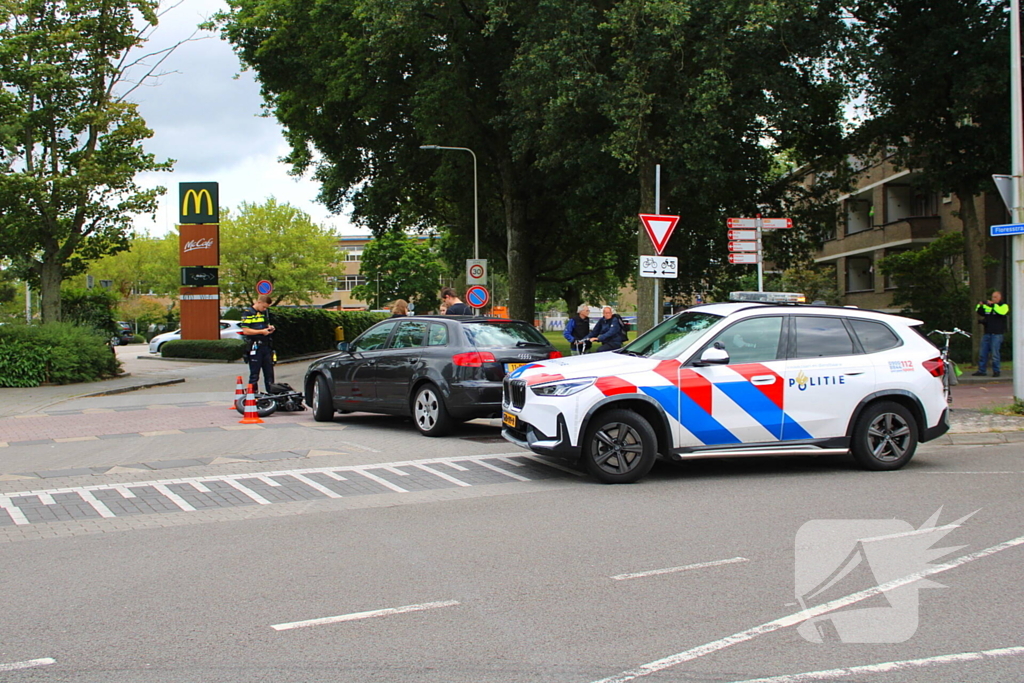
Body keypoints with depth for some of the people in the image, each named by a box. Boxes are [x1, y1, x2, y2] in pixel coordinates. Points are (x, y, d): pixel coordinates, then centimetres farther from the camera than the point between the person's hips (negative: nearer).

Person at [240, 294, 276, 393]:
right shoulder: (248, 313, -8)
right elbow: (245, 330, -15)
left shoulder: (265, 312, 15)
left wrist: (270, 328, 6)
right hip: (254, 347, -7)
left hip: (266, 346, 7)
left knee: (269, 373, 10)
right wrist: (262, 331, -16)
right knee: (254, 374, -1)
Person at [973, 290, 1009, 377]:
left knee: (995, 353, -7)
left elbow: (1002, 312, -19)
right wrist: (980, 305, -1)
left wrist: (993, 305, -24)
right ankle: (981, 371, 11)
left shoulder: (1004, 306, 1)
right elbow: (980, 312, 18)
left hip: (997, 334, -6)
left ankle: (996, 371, 1)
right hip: (987, 333, 6)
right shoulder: (987, 306, 17)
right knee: (982, 353, 5)